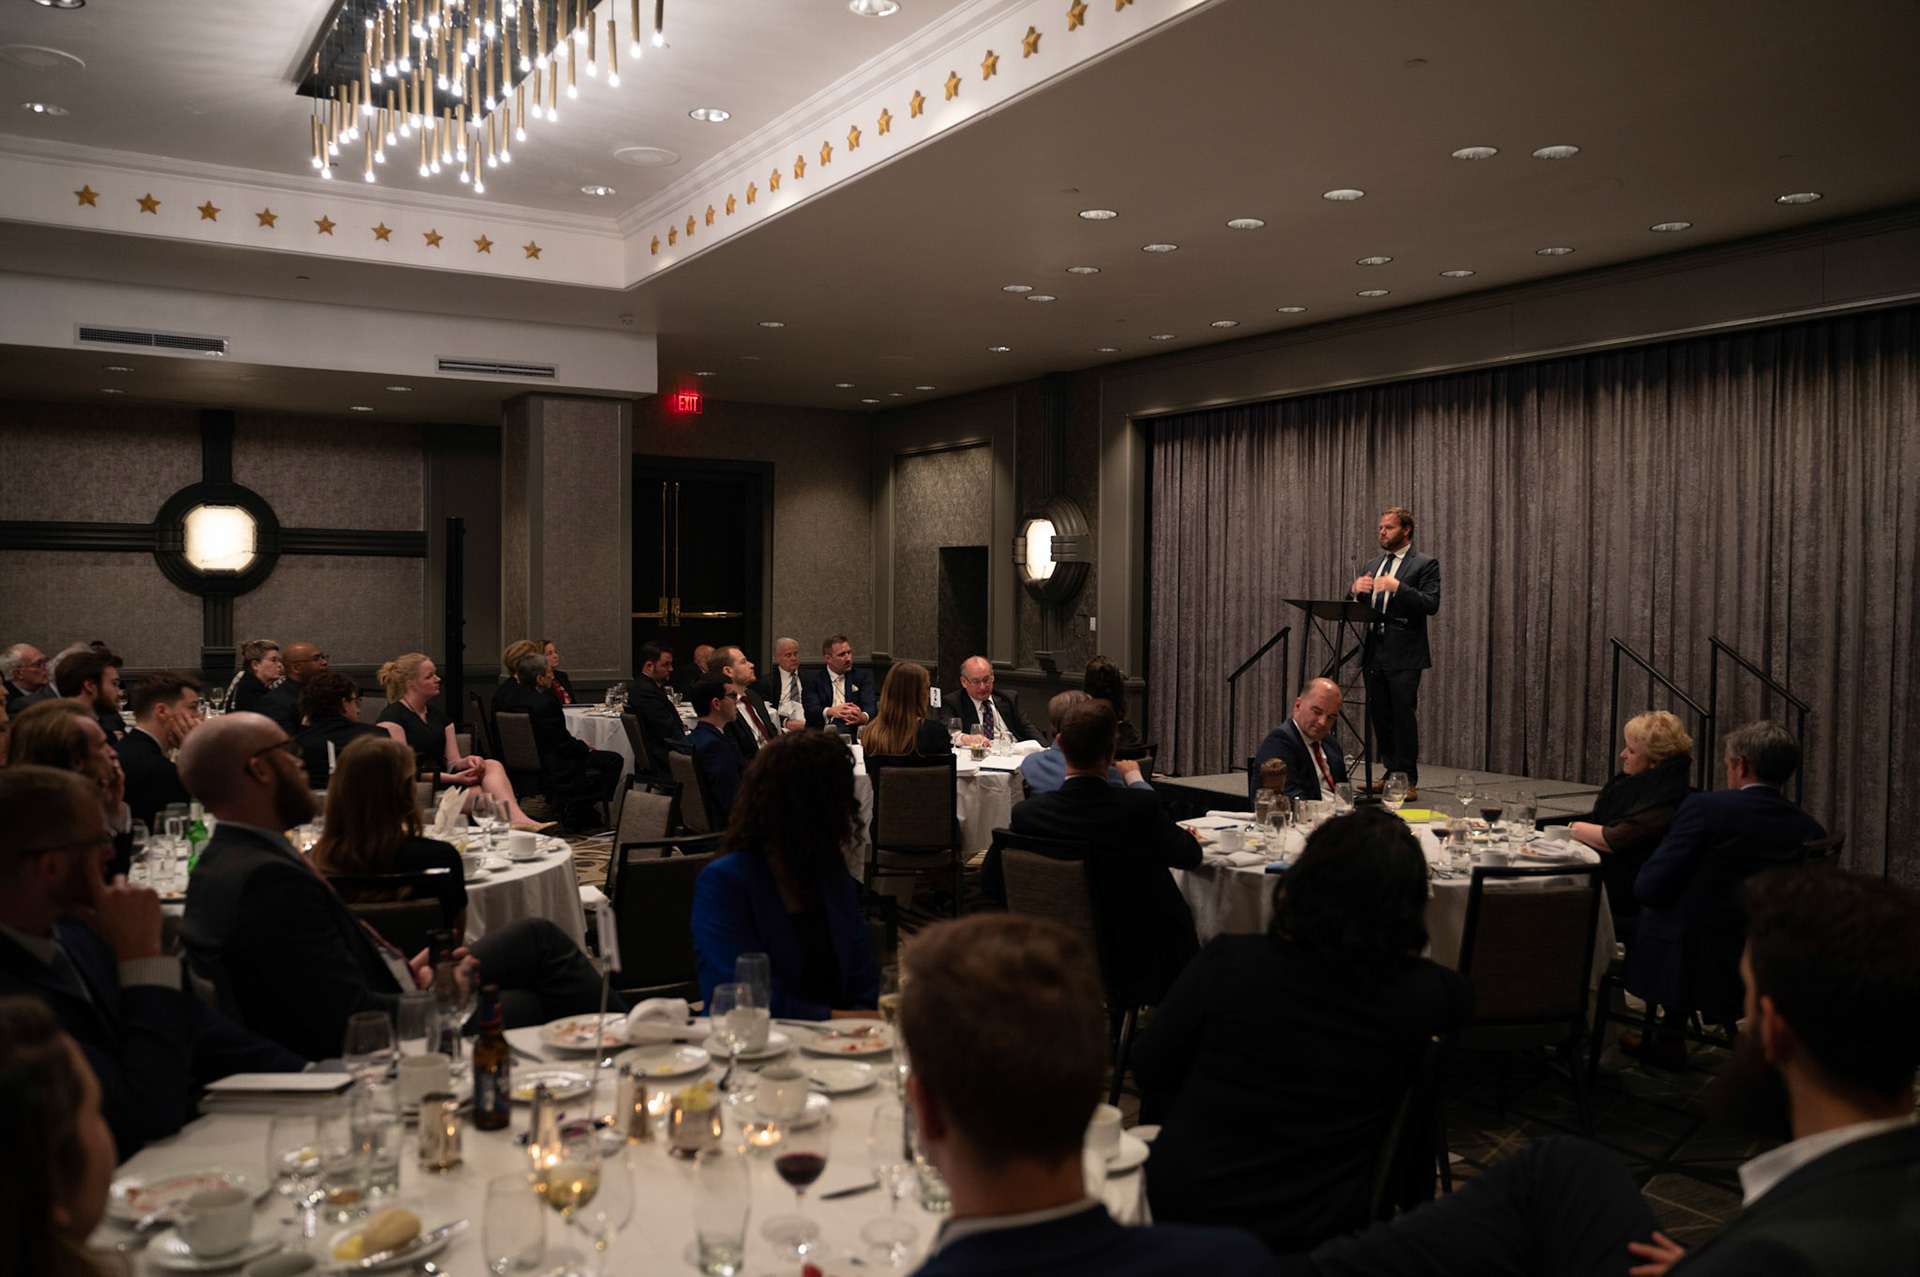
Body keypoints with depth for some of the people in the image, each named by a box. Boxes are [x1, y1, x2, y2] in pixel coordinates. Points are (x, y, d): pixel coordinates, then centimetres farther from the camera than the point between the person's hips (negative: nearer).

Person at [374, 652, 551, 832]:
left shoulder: (438, 716, 21)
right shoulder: (391, 717, -3)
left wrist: (467, 762, -10)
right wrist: (452, 778, -18)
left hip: (441, 781, 6)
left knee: (492, 765, -23)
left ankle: (516, 817, -47)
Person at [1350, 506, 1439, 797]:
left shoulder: (1425, 564, -1)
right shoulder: (1373, 565, 18)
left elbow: (1431, 604, -14)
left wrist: (1396, 587, -23)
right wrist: (1357, 591, -4)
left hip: (1404, 657, -6)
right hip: (1375, 655, 6)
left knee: (1404, 717, -5)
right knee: (1379, 716, 9)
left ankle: (1409, 781, 1)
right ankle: (1390, 774, 19)